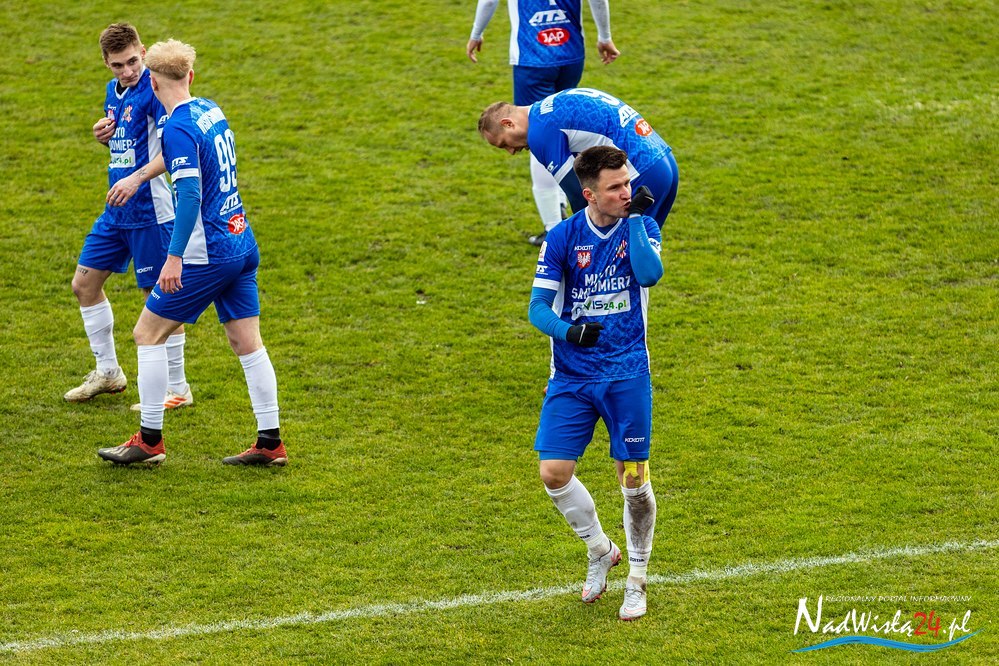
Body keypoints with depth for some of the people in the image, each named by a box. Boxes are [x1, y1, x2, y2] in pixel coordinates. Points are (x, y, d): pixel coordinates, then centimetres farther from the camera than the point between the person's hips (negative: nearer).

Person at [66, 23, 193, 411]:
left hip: (149, 211, -9)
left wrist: (136, 179, -35)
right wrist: (104, 135, 2)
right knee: (84, 284, 14)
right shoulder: (114, 91, 10)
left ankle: (177, 389, 8)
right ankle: (108, 372, 29)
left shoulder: (153, 90, -16)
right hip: (117, 210, 9)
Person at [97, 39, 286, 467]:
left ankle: (150, 440, 6)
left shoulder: (178, 128, -16)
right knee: (247, 342, 10)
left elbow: (190, 196, -23)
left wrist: (174, 257, -24)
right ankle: (270, 443, 10)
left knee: (148, 333, 3)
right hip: (242, 245, 8)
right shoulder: (211, 111, 8)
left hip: (206, 255, -8)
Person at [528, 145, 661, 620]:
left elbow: (650, 274, -23)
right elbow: (538, 306, -8)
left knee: (633, 479, 0)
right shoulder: (562, 238, -4)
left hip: (627, 373, -1)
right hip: (571, 375, 1)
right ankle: (601, 552, 20)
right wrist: (568, 331, -27)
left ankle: (637, 581, 19)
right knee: (554, 474, -6)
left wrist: (636, 218, -25)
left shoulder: (641, 227, -3)